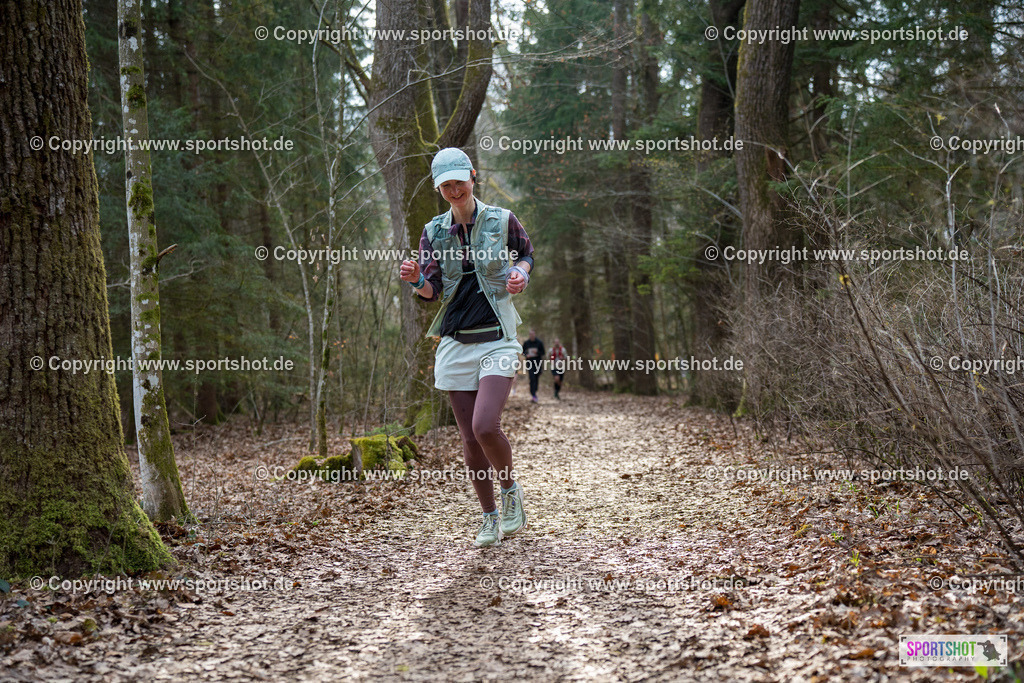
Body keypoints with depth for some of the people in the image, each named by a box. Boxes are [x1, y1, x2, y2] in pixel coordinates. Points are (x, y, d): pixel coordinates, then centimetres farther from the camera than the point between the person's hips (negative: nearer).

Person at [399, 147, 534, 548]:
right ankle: (489, 518, 22)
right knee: (470, 440, 4)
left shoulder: (502, 221, 0)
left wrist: (520, 272, -5)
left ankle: (510, 489, 9)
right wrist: (417, 279, -25)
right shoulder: (434, 232, 5)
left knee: (485, 427, -20)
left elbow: (527, 253, 18)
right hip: (455, 343, 3)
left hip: (497, 340, -3)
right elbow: (432, 291, -2)